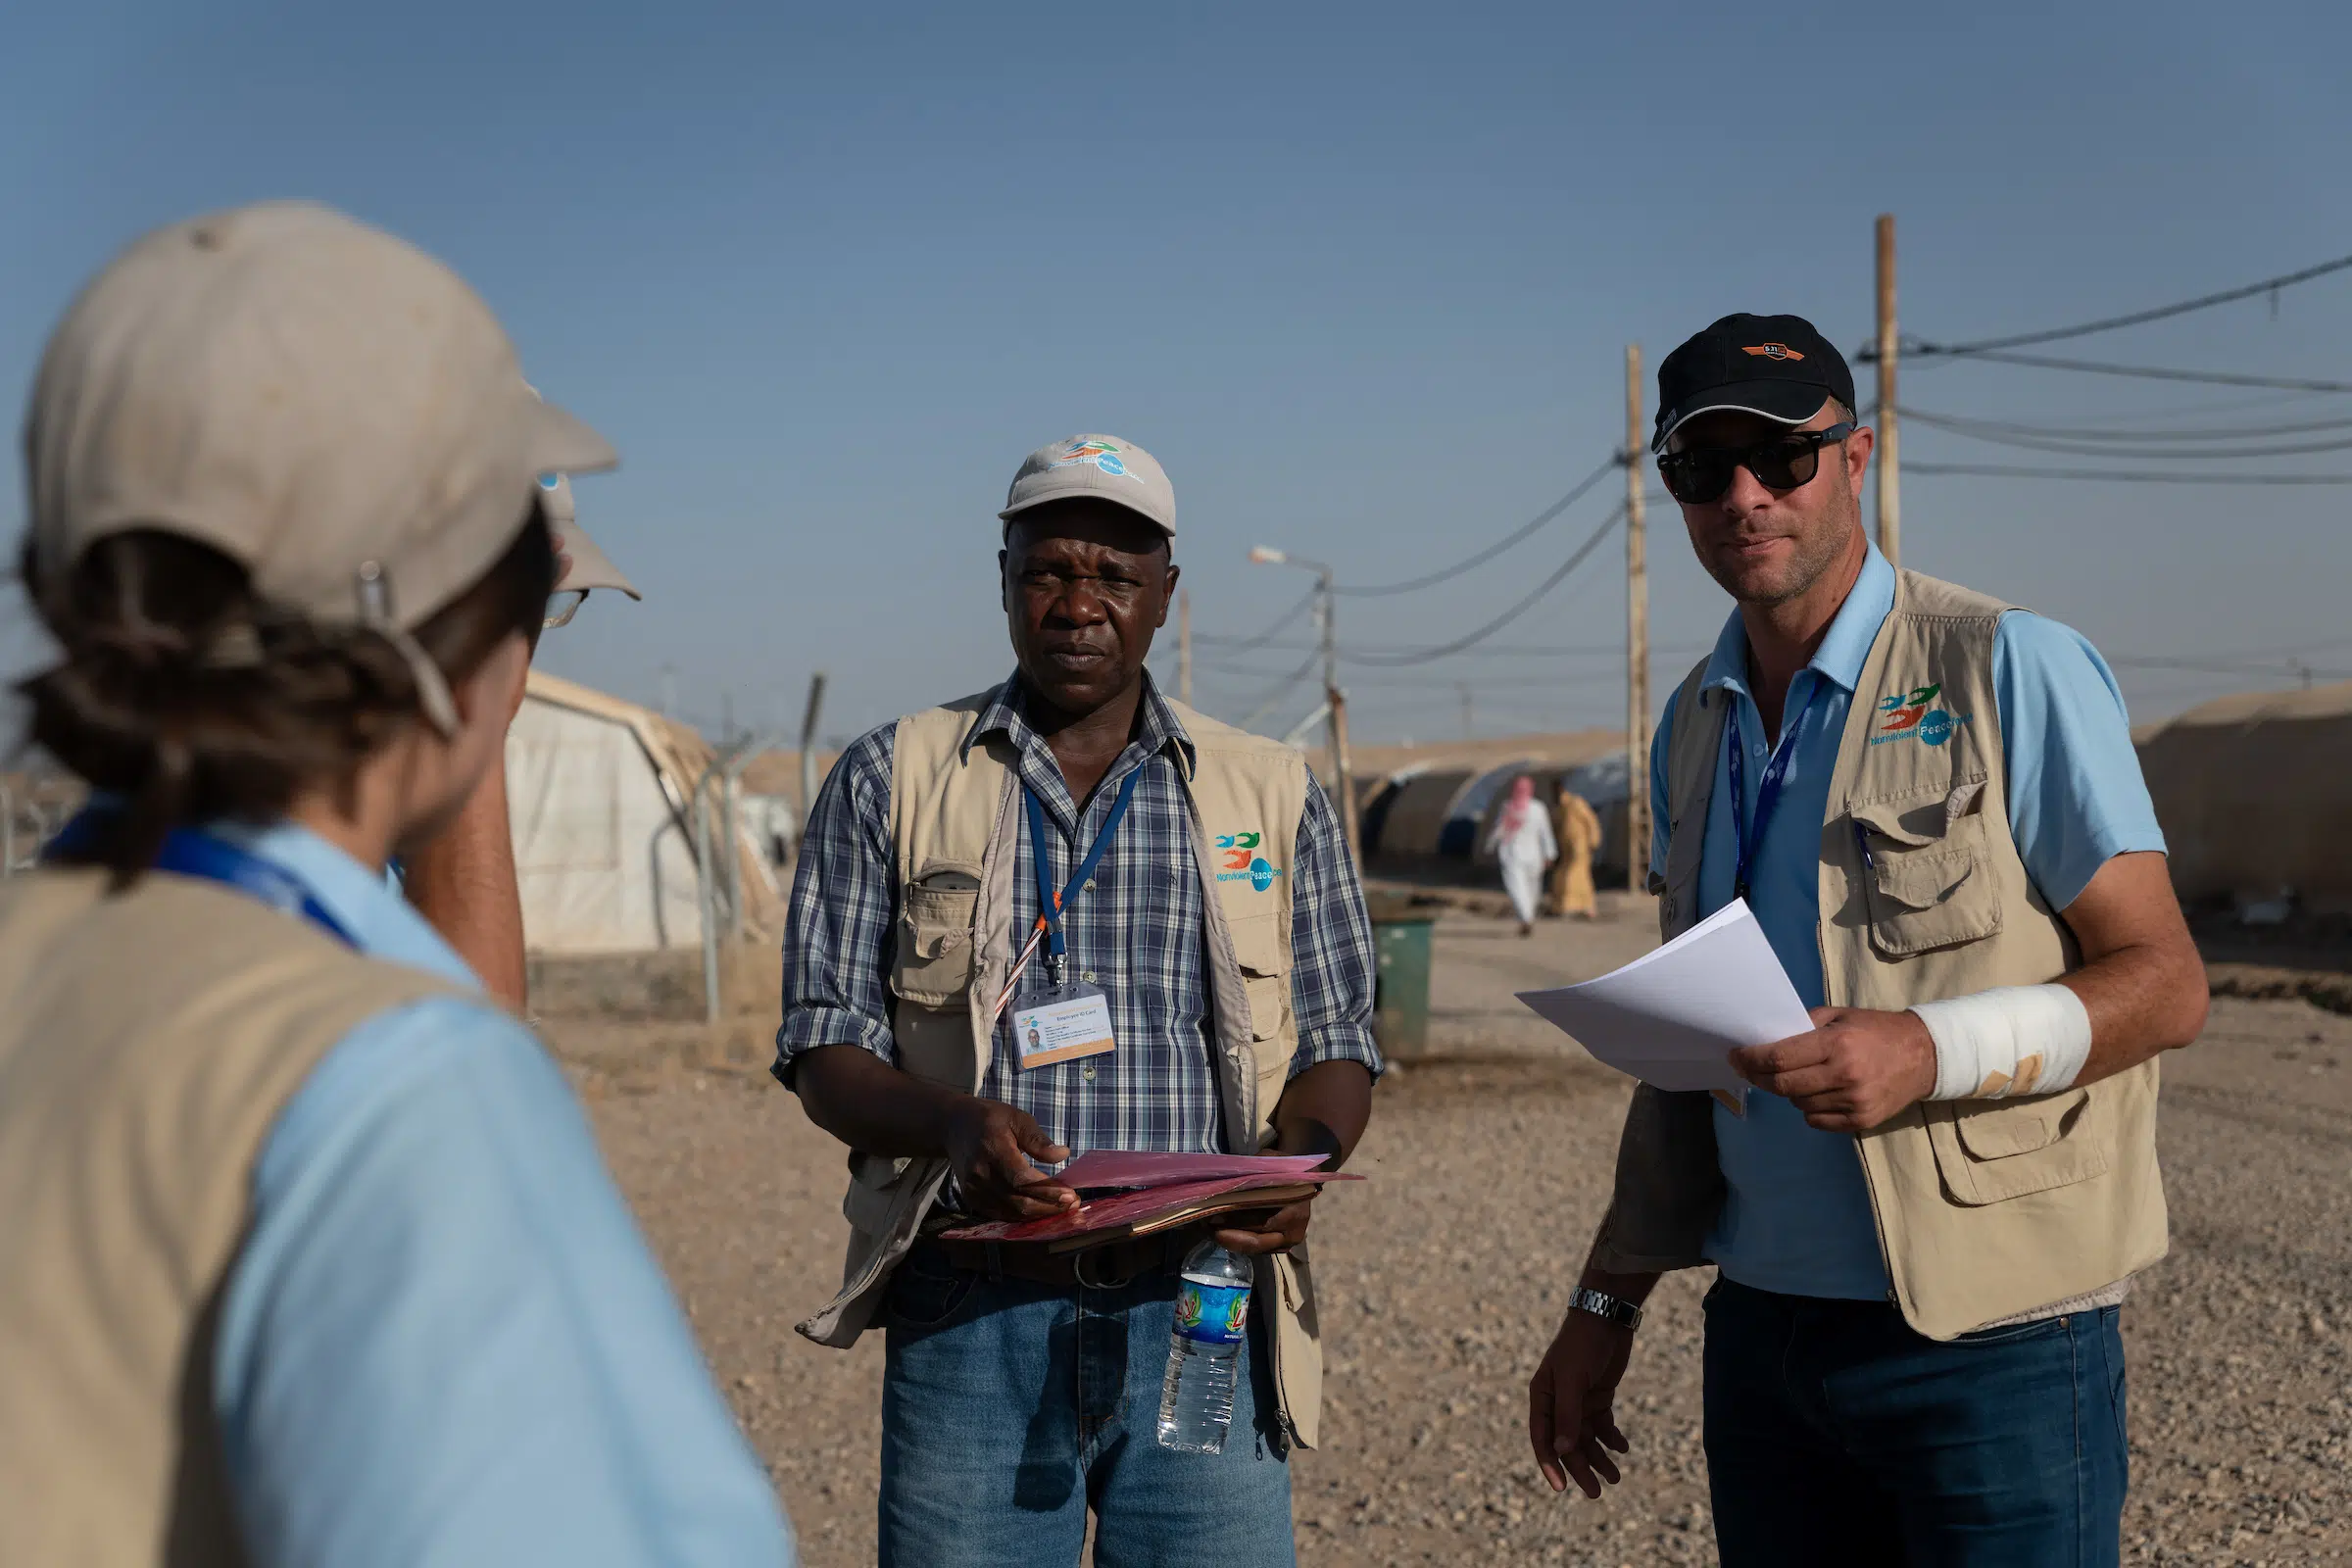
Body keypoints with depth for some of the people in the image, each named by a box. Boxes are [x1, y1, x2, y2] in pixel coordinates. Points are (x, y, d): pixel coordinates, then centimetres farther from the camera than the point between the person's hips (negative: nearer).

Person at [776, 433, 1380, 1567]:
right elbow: (823, 1052, 4)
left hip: (1201, 1313, 1)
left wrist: (1299, 1153, -11)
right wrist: (952, 1124, -17)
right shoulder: (890, 782, 8)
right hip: (971, 1316, -1)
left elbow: (1337, 1047, 12)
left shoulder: (1274, 795, 12)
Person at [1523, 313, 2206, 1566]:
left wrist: (1929, 1051, -25)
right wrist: (1607, 1305, 15)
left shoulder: (2010, 668, -8)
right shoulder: (1694, 727, 11)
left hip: (1991, 1337, -5)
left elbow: (2165, 985, -9)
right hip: (1761, 1328, 6)